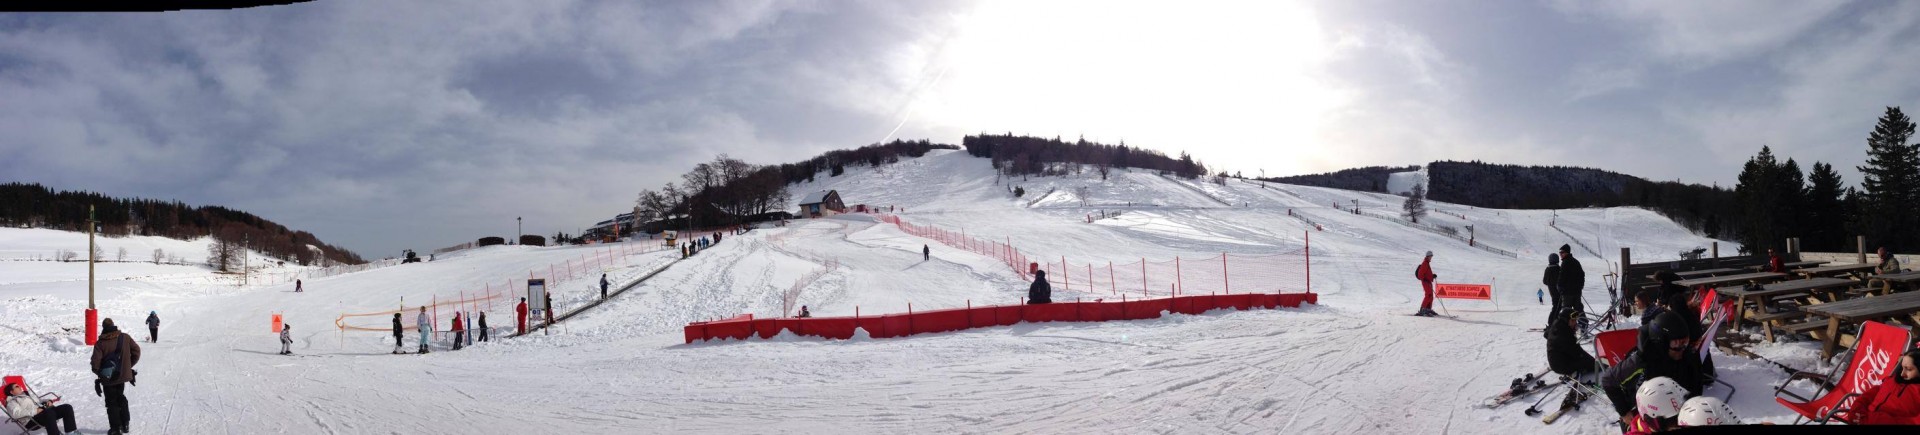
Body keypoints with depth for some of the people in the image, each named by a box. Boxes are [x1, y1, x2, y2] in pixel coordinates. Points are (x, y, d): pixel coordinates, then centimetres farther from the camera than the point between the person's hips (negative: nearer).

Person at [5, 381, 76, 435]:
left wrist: (48, 401, 12)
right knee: (49, 413, -41)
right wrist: (35, 411, -20)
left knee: (67, 407, -15)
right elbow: (15, 413, -11)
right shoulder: (12, 402, 10)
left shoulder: (28, 396, 35)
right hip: (32, 419, -8)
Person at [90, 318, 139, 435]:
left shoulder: (100, 344, -15)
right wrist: (129, 365, 11)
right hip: (122, 375, 3)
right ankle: (124, 424, 23)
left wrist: (99, 373, 4)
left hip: (108, 378, -3)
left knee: (112, 403, 8)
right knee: (121, 398, 23)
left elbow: (96, 363, -16)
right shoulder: (125, 338, -6)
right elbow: (136, 351, -1)